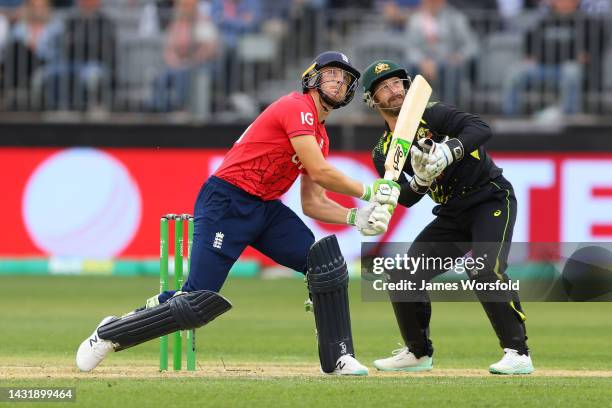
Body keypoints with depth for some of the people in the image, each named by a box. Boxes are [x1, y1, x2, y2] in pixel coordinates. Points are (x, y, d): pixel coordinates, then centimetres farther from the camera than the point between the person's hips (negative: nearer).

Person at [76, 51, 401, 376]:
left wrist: (355, 217, -1)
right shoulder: (298, 108, -12)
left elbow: (313, 203, 14)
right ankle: (110, 333, 5)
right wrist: (369, 191, -10)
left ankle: (337, 358, 0)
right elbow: (319, 172, -19)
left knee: (328, 264, -7)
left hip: (267, 209, 9)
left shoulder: (320, 137, 17)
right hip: (227, 205, -9)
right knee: (198, 300, -13)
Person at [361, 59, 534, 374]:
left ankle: (518, 354, -24)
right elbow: (405, 198, -7)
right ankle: (418, 353, 19)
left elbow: (480, 129, -26)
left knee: (485, 271, -28)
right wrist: (421, 180, -28)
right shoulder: (384, 152, 5)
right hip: (451, 216, 6)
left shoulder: (432, 116, -11)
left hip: (491, 200, -6)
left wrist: (448, 151, -42)